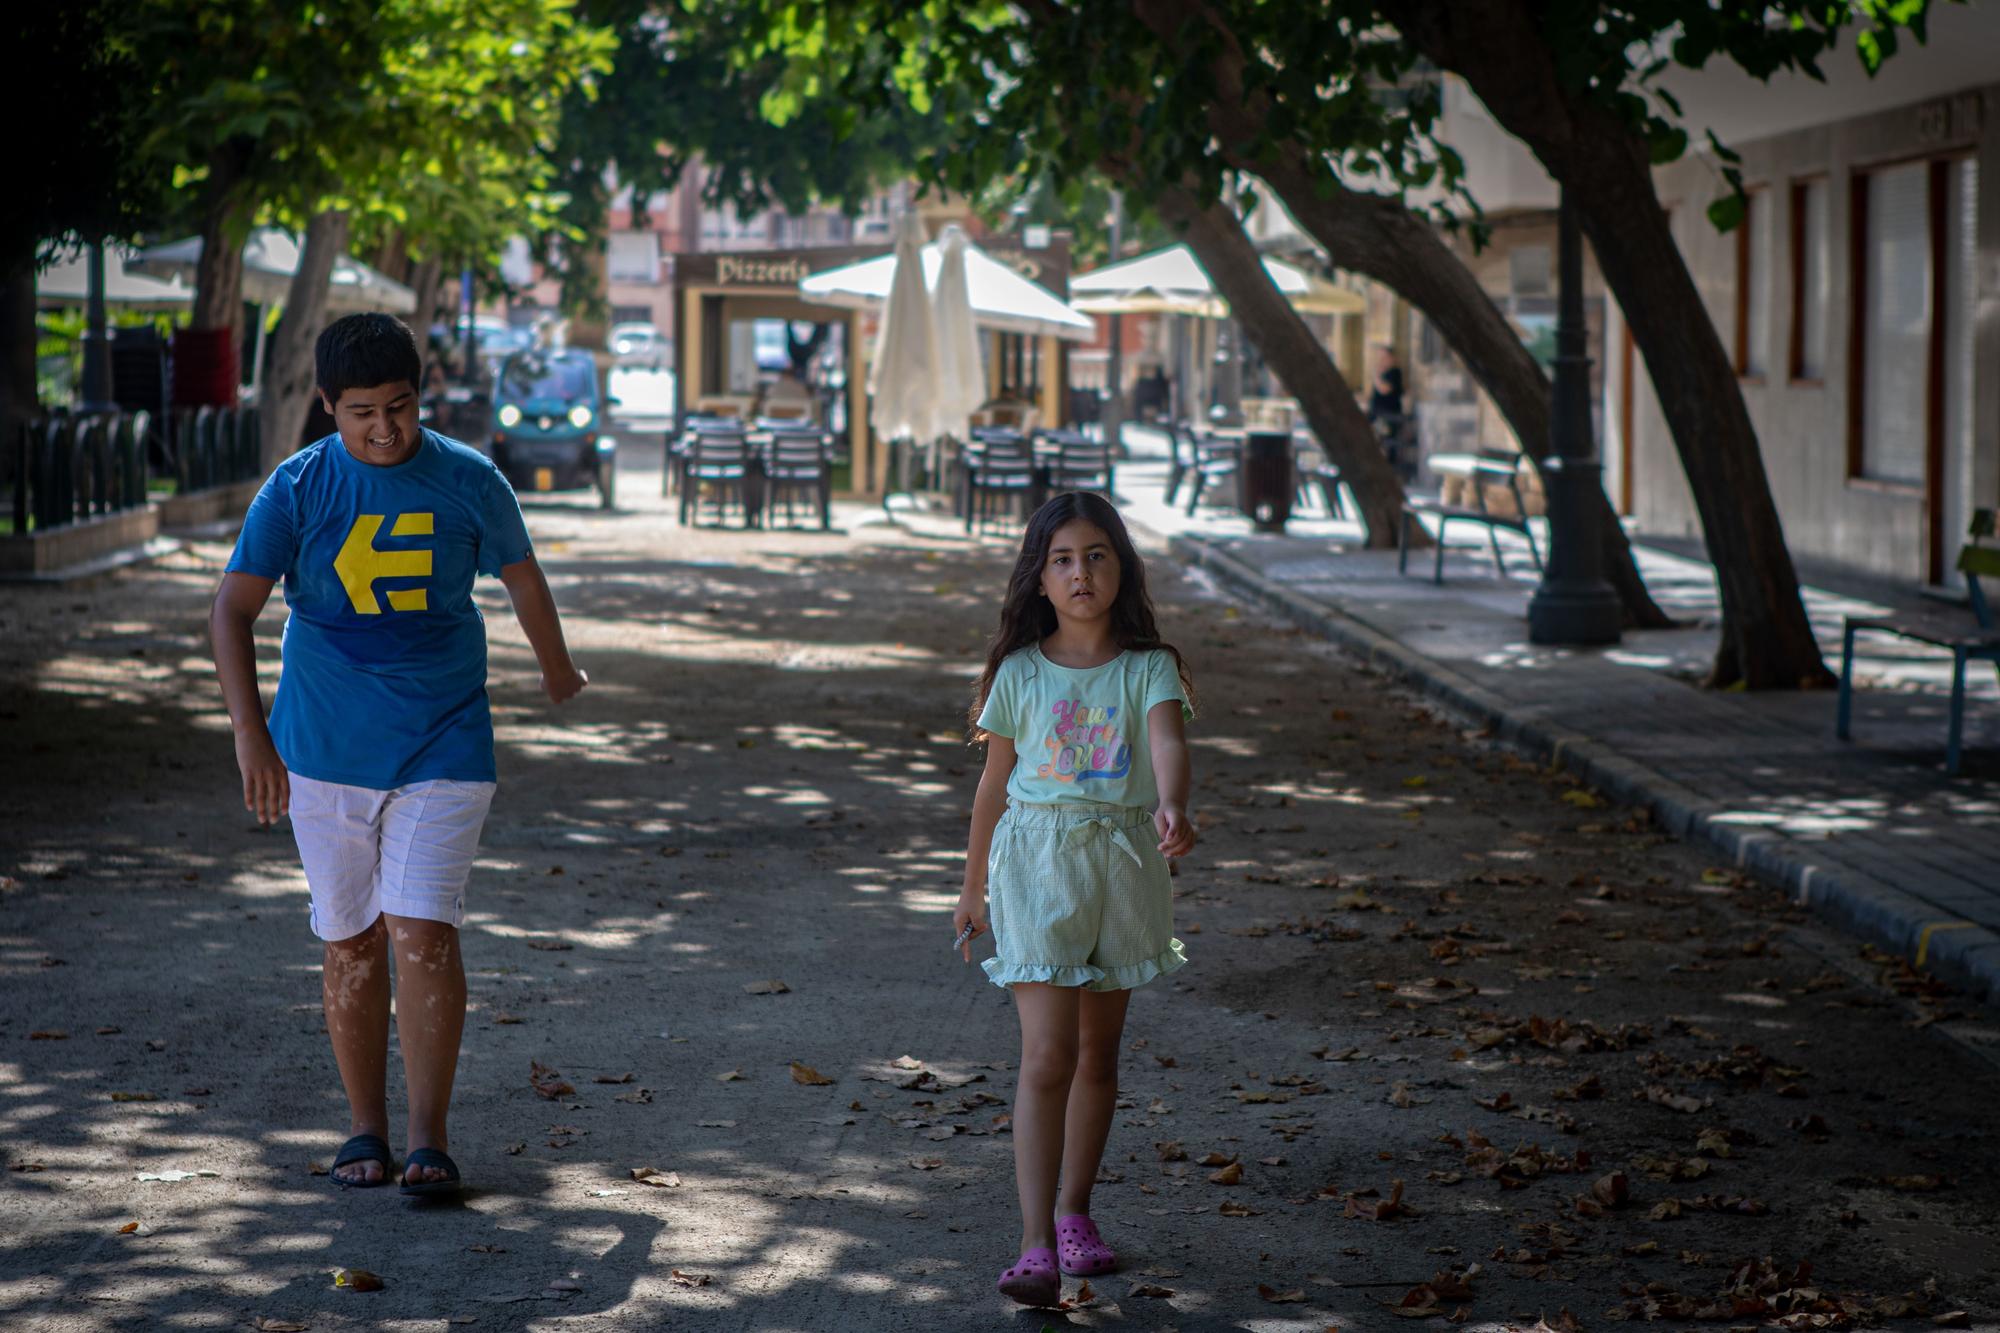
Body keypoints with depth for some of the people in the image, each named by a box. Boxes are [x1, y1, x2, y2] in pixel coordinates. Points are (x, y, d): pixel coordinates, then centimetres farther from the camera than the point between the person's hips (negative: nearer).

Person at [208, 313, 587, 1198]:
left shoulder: (469, 481, -2)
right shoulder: (296, 489, -4)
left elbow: (521, 577, 16)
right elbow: (233, 609, -10)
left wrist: (557, 669, 32)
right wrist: (251, 735, -22)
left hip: (443, 747, -1)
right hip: (326, 751, 1)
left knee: (423, 934, -12)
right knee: (352, 944, 7)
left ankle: (429, 1140, -8)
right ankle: (364, 1131, 20)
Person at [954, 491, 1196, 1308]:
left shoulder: (1147, 669, -1)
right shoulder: (1021, 672, 0)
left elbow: (1168, 740, -21)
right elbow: (995, 781, 9)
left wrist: (1171, 807, -42)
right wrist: (975, 886, 14)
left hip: (1122, 864, 2)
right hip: (1038, 862, -2)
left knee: (1098, 1051, 14)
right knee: (1047, 1056, -11)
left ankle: (1073, 1211, 31)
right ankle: (1037, 1244, -15)